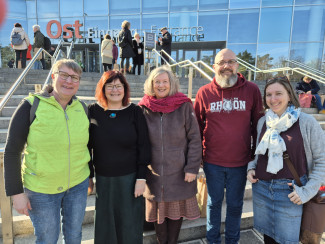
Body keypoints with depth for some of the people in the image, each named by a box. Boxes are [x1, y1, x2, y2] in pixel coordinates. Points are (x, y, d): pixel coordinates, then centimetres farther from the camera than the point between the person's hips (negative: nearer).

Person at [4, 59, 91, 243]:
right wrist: (16, 193, -10)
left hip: (78, 185, 4)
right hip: (41, 188, -3)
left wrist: (89, 176, 12)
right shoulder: (31, 106, -13)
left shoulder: (82, 108, -2)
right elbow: (12, 151, -10)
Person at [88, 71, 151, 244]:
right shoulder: (93, 111, 0)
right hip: (103, 179, 2)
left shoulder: (134, 112, -4)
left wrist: (141, 177, -7)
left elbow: (144, 146, -3)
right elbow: (87, 146, 6)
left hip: (130, 178, -1)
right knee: (104, 225, 15)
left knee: (130, 225, 10)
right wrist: (88, 175, 5)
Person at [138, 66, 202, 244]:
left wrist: (192, 167, -8)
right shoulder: (144, 108, 0)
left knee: (177, 211, 13)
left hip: (179, 172, -1)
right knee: (157, 210, 14)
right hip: (154, 173, 2)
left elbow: (194, 139, -4)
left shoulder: (184, 106, -5)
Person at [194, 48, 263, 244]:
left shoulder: (252, 90, -4)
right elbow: (197, 127, 4)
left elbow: (258, 125, 2)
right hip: (212, 162, 0)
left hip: (240, 162, 0)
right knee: (214, 202, 18)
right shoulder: (204, 93, -3)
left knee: (235, 204, 18)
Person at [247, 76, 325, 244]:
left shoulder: (307, 122, -9)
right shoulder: (263, 121, 3)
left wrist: (307, 191, -12)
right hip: (261, 188, 4)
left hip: (289, 192, -3)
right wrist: (251, 168, 0)